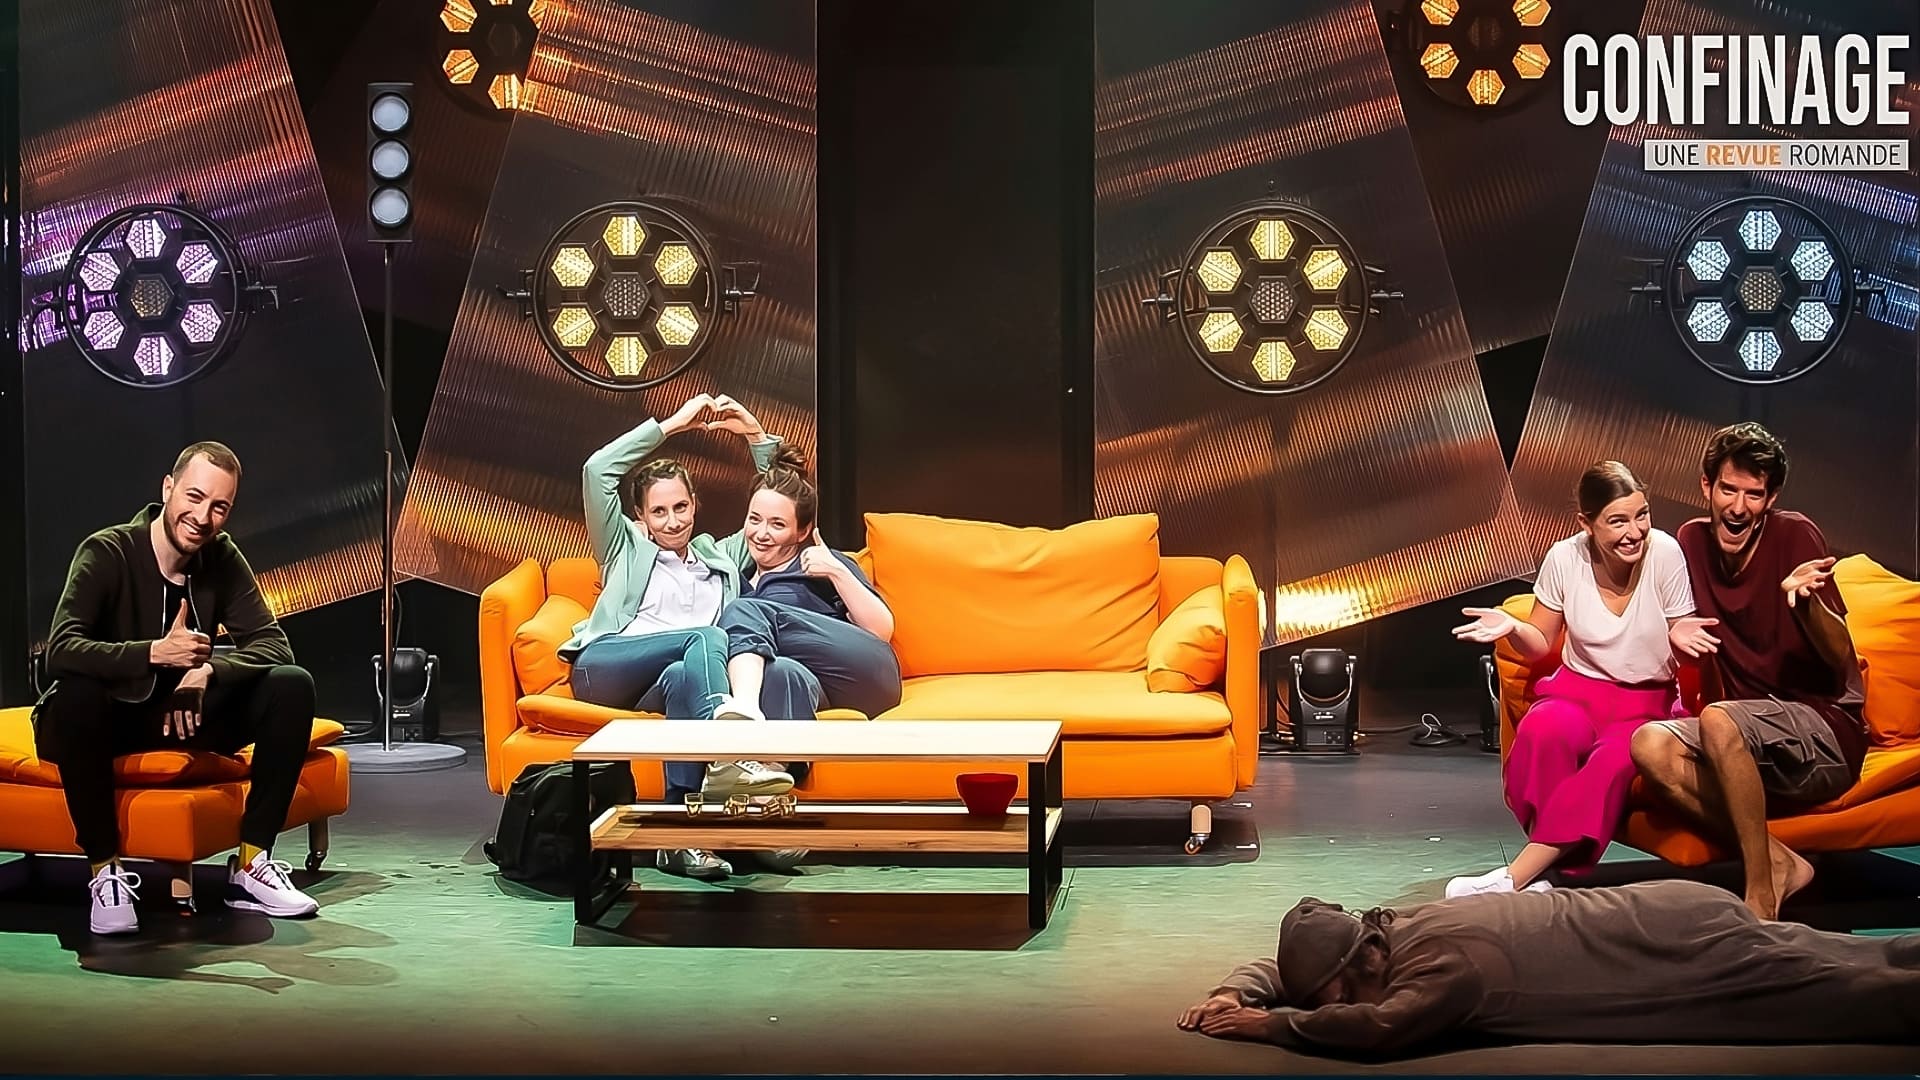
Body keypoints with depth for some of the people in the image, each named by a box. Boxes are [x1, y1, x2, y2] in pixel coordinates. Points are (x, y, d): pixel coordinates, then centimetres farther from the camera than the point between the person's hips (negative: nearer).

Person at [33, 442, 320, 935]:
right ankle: (105, 870, -23)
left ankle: (249, 864, -11)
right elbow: (60, 651, -30)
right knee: (76, 694, -39)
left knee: (292, 687, -17)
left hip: (184, 713, 5)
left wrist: (209, 670, -27)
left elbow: (273, 644, -7)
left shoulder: (222, 558, -4)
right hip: (108, 721, -4)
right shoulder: (107, 553, -18)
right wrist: (155, 653, -44)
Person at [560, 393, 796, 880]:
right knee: (705, 639, -31)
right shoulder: (627, 549, 27)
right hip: (605, 667, -2)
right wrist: (673, 424, 13)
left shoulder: (722, 558, 34)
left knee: (683, 677, -39)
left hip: (659, 689, 2)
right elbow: (597, 470, 13)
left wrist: (756, 436, 22)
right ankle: (724, 753, -57)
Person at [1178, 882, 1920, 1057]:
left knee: (1841, 990, 4)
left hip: (1683, 944, -7)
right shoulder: (1391, 934, -5)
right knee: (1844, 963, 20)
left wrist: (1267, 1024, -37)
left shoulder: (1449, 960, -32)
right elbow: (1282, 967, 7)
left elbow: (1380, 1028, -48)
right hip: (1664, 923, 7)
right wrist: (1234, 994, -14)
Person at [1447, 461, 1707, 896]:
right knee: (1542, 730, -36)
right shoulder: (1565, 558, -7)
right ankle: (1541, 871, -26)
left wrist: (1681, 638, -25)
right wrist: (1512, 628, -16)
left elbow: (1682, 634, -1)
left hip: (1648, 701, -1)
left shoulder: (1665, 553, -12)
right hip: (1579, 689, 1)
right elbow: (1540, 645, 6)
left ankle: (1517, 876, -30)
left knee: (1616, 759, -36)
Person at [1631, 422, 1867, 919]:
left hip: (1827, 732, -5)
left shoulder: (1796, 536, -8)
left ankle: (1762, 896, -26)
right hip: (1745, 747, 5)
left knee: (1718, 720, -34)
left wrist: (1806, 600, -31)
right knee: (1650, 745, -23)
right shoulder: (1693, 540, 6)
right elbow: (1682, 638, 18)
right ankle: (1779, 864, -21)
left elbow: (1843, 662, -13)